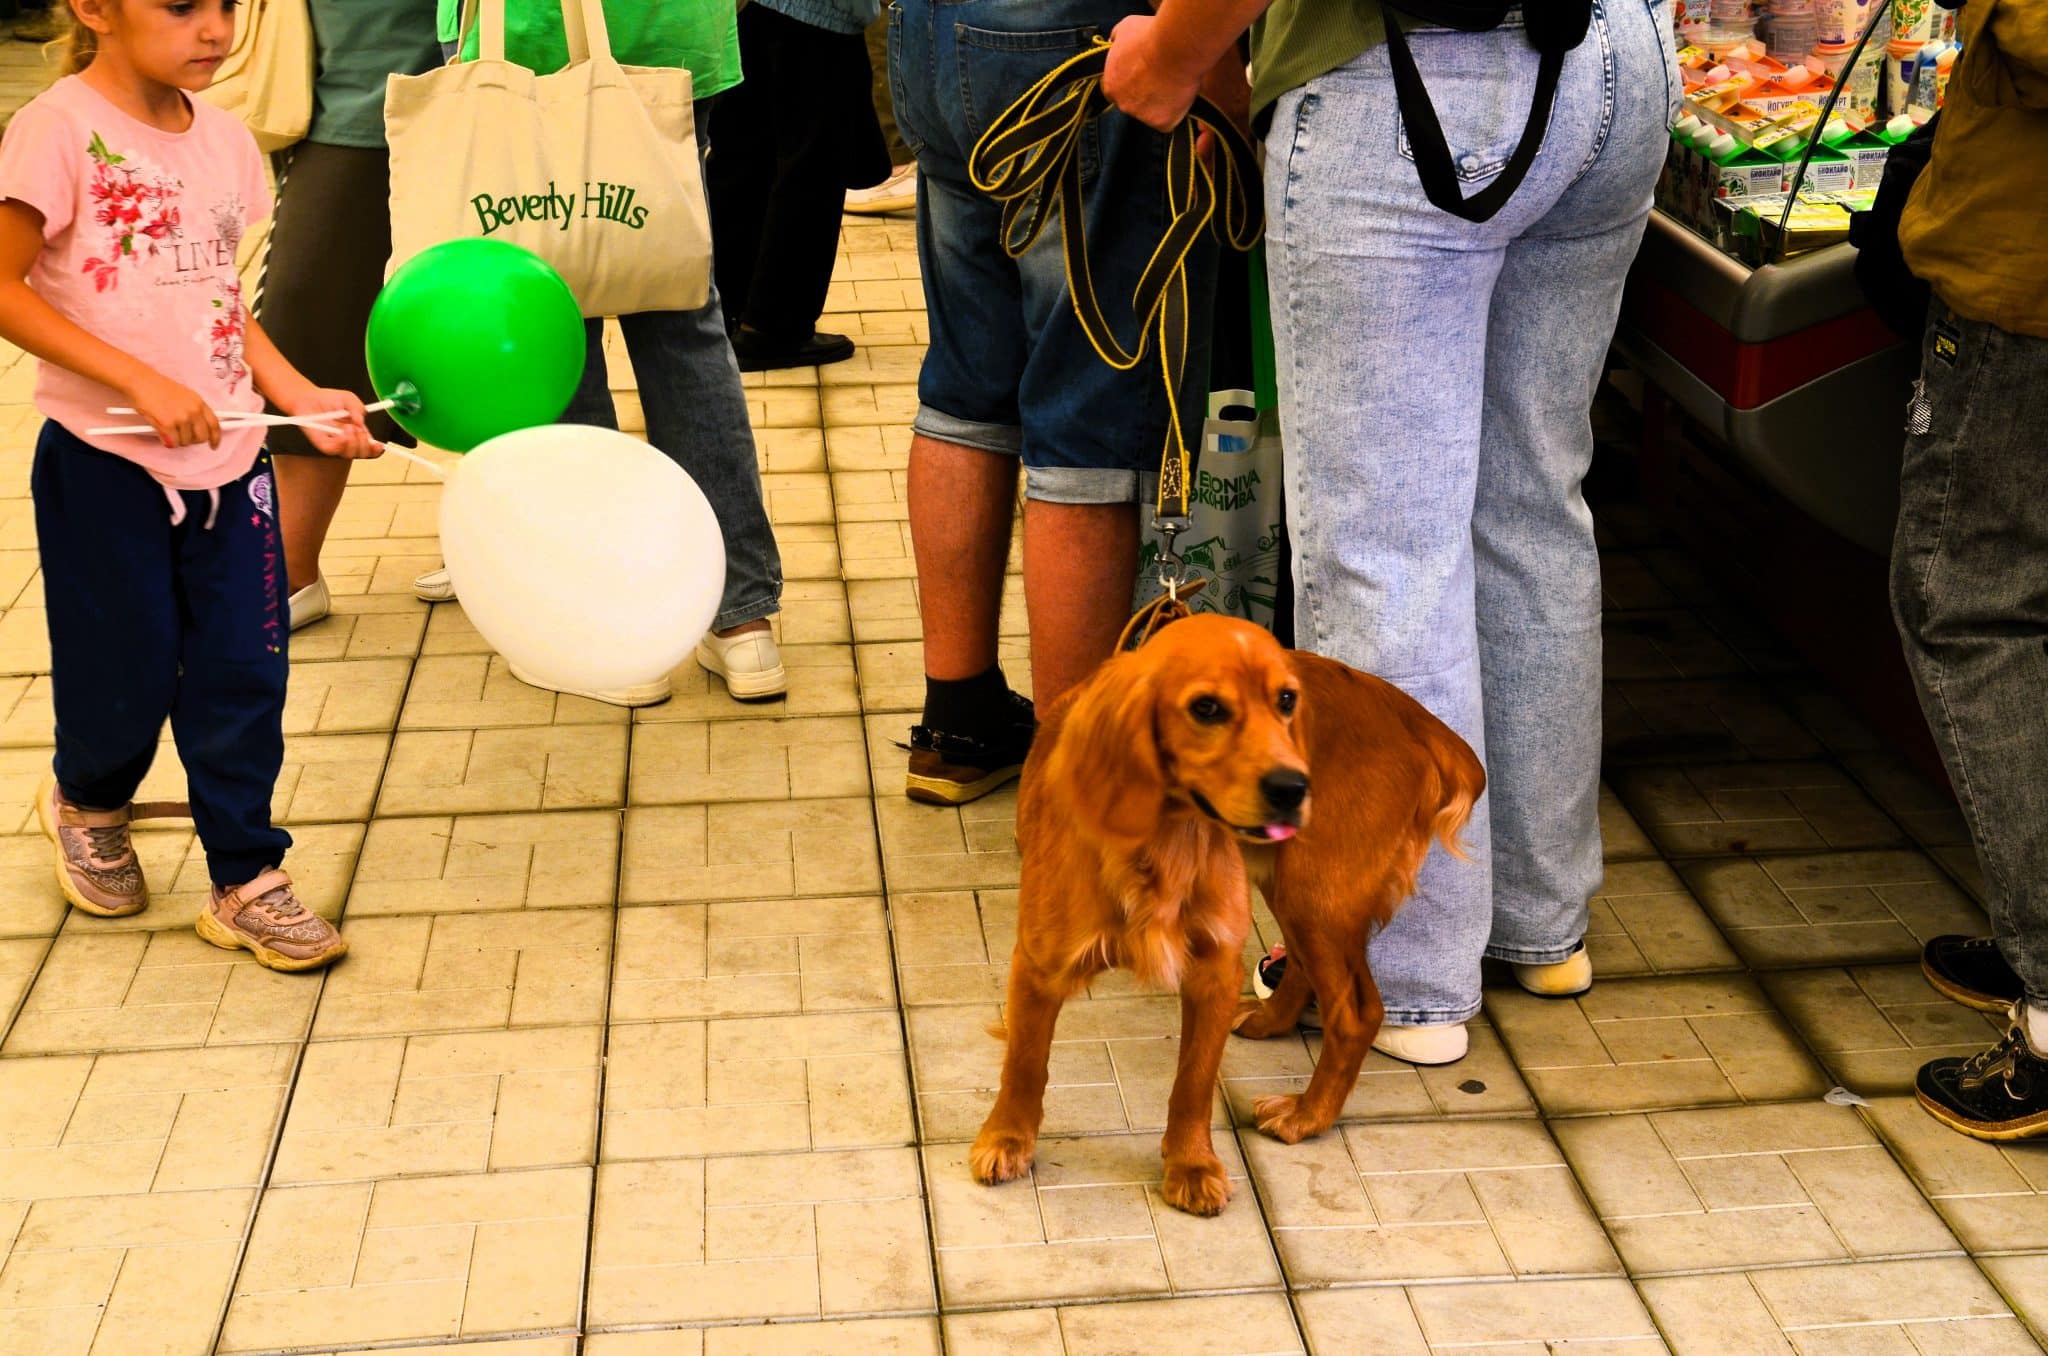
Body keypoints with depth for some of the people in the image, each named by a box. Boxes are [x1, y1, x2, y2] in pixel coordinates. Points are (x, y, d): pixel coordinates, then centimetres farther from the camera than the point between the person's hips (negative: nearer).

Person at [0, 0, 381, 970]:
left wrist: (302, 398, 2)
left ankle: (246, 882, 20)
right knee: (128, 677, 9)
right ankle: (85, 803, 41)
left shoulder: (223, 139, 4)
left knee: (243, 673, 6)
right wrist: (141, 381, -23)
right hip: (105, 463, -5)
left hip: (227, 459, 5)